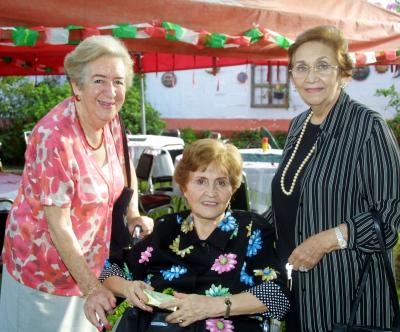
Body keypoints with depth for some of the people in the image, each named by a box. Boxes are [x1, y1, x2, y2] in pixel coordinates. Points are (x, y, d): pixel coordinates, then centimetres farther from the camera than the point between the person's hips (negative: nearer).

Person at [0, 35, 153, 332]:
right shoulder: (55, 137, -28)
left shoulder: (111, 121, -6)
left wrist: (134, 215, 3)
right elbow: (58, 224, -26)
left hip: (85, 261, 6)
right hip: (42, 267, -6)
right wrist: (91, 286, -23)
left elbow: (125, 169, 15)